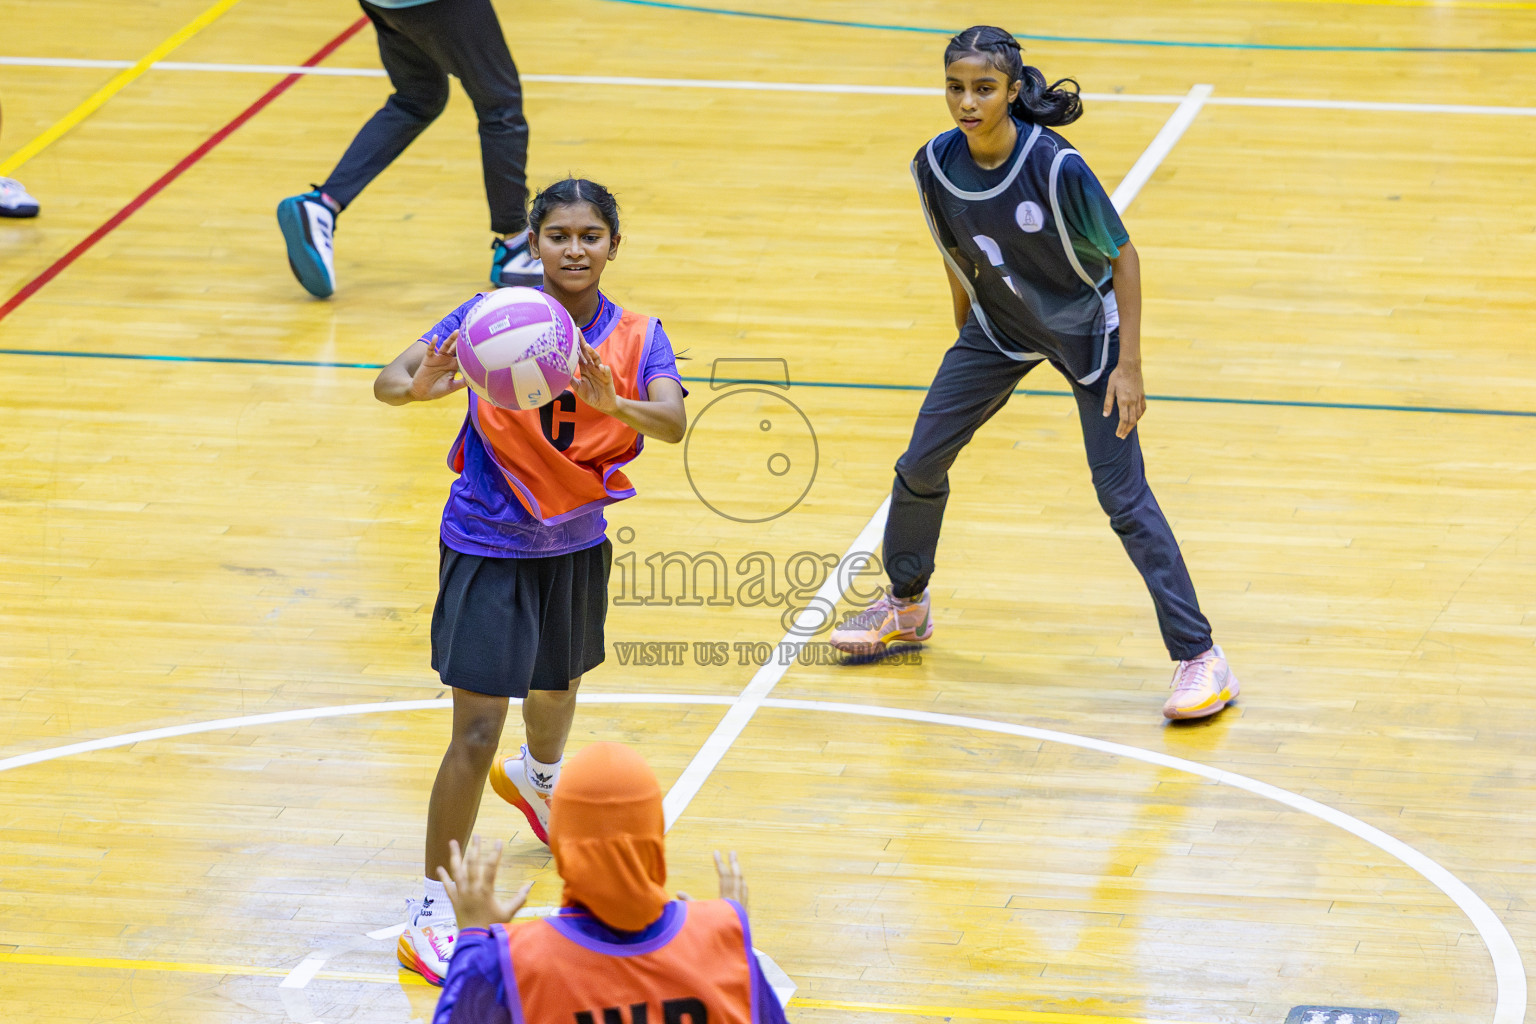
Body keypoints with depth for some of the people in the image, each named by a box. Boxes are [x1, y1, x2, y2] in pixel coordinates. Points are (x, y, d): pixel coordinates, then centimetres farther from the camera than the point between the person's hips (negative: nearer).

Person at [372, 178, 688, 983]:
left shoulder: (638, 338, -9)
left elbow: (672, 422, -27)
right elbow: (388, 381, -23)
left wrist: (612, 403, -47)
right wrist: (420, 385, -47)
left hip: (576, 544, 4)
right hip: (488, 546, -4)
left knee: (559, 682, 28)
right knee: (477, 731, -11)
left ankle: (539, 777, 64)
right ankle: (432, 914, -3)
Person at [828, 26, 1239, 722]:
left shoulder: (1057, 168, -31)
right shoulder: (936, 165, -16)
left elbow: (1122, 256, -20)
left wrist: (1128, 365, -20)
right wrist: (965, 338, 12)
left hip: (1085, 331, -5)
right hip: (998, 329, 5)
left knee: (1123, 497, -11)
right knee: (919, 466, 6)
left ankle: (1200, 659, -6)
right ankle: (906, 608, 33)